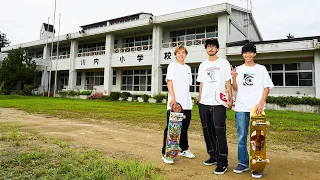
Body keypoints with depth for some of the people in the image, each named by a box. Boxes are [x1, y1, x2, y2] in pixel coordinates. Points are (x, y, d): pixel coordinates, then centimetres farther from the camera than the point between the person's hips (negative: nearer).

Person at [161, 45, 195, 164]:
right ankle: (165, 153, 7)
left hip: (186, 104, 6)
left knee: (184, 128, 15)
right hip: (174, 103, -6)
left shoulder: (188, 68, 18)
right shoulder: (172, 65, 1)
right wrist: (173, 97, -20)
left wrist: (187, 100, 14)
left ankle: (184, 149, 31)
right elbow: (169, 81, -9)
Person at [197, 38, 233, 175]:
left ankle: (222, 162, 2)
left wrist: (230, 99, -8)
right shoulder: (203, 65, 15)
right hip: (204, 104, 5)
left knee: (220, 132, -7)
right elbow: (201, 84, 14)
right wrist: (199, 99, 8)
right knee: (207, 131, 10)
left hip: (219, 103, -4)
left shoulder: (224, 63, 4)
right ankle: (213, 156, 25)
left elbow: (227, 82, 1)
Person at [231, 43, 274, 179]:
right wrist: (234, 78, -7)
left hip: (257, 107, -2)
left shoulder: (261, 69, 7)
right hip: (241, 108, 2)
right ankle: (243, 163, 19)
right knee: (241, 137, 6)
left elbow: (267, 87, 3)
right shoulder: (238, 69, 12)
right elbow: (236, 89, 11)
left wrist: (261, 103, -11)